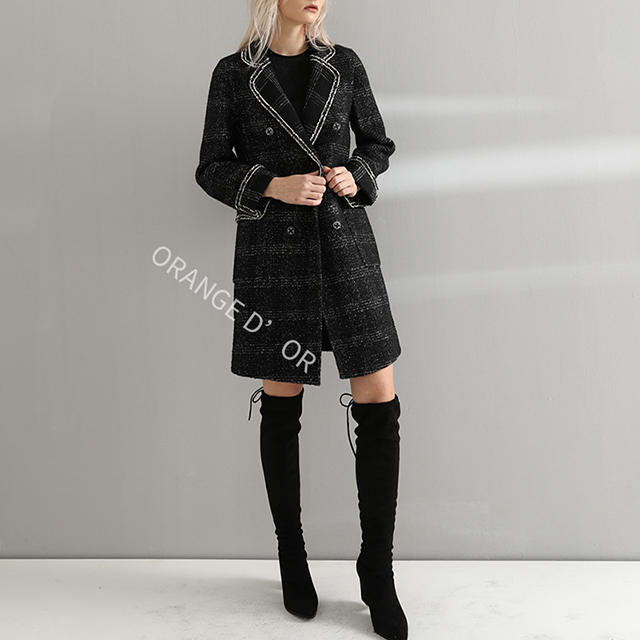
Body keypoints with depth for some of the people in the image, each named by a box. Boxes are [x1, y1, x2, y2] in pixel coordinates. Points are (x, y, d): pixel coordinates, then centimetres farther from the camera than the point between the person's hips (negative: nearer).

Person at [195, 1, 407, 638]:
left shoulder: (344, 64, 10)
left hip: (346, 244, 2)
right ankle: (291, 557, 27)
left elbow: (378, 143, 17)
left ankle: (377, 572, 13)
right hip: (272, 251, -1)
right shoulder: (234, 74, 4)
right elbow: (212, 168, 4)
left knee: (380, 405, -4)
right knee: (281, 406, 6)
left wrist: (357, 177, -5)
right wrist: (274, 186, -13)